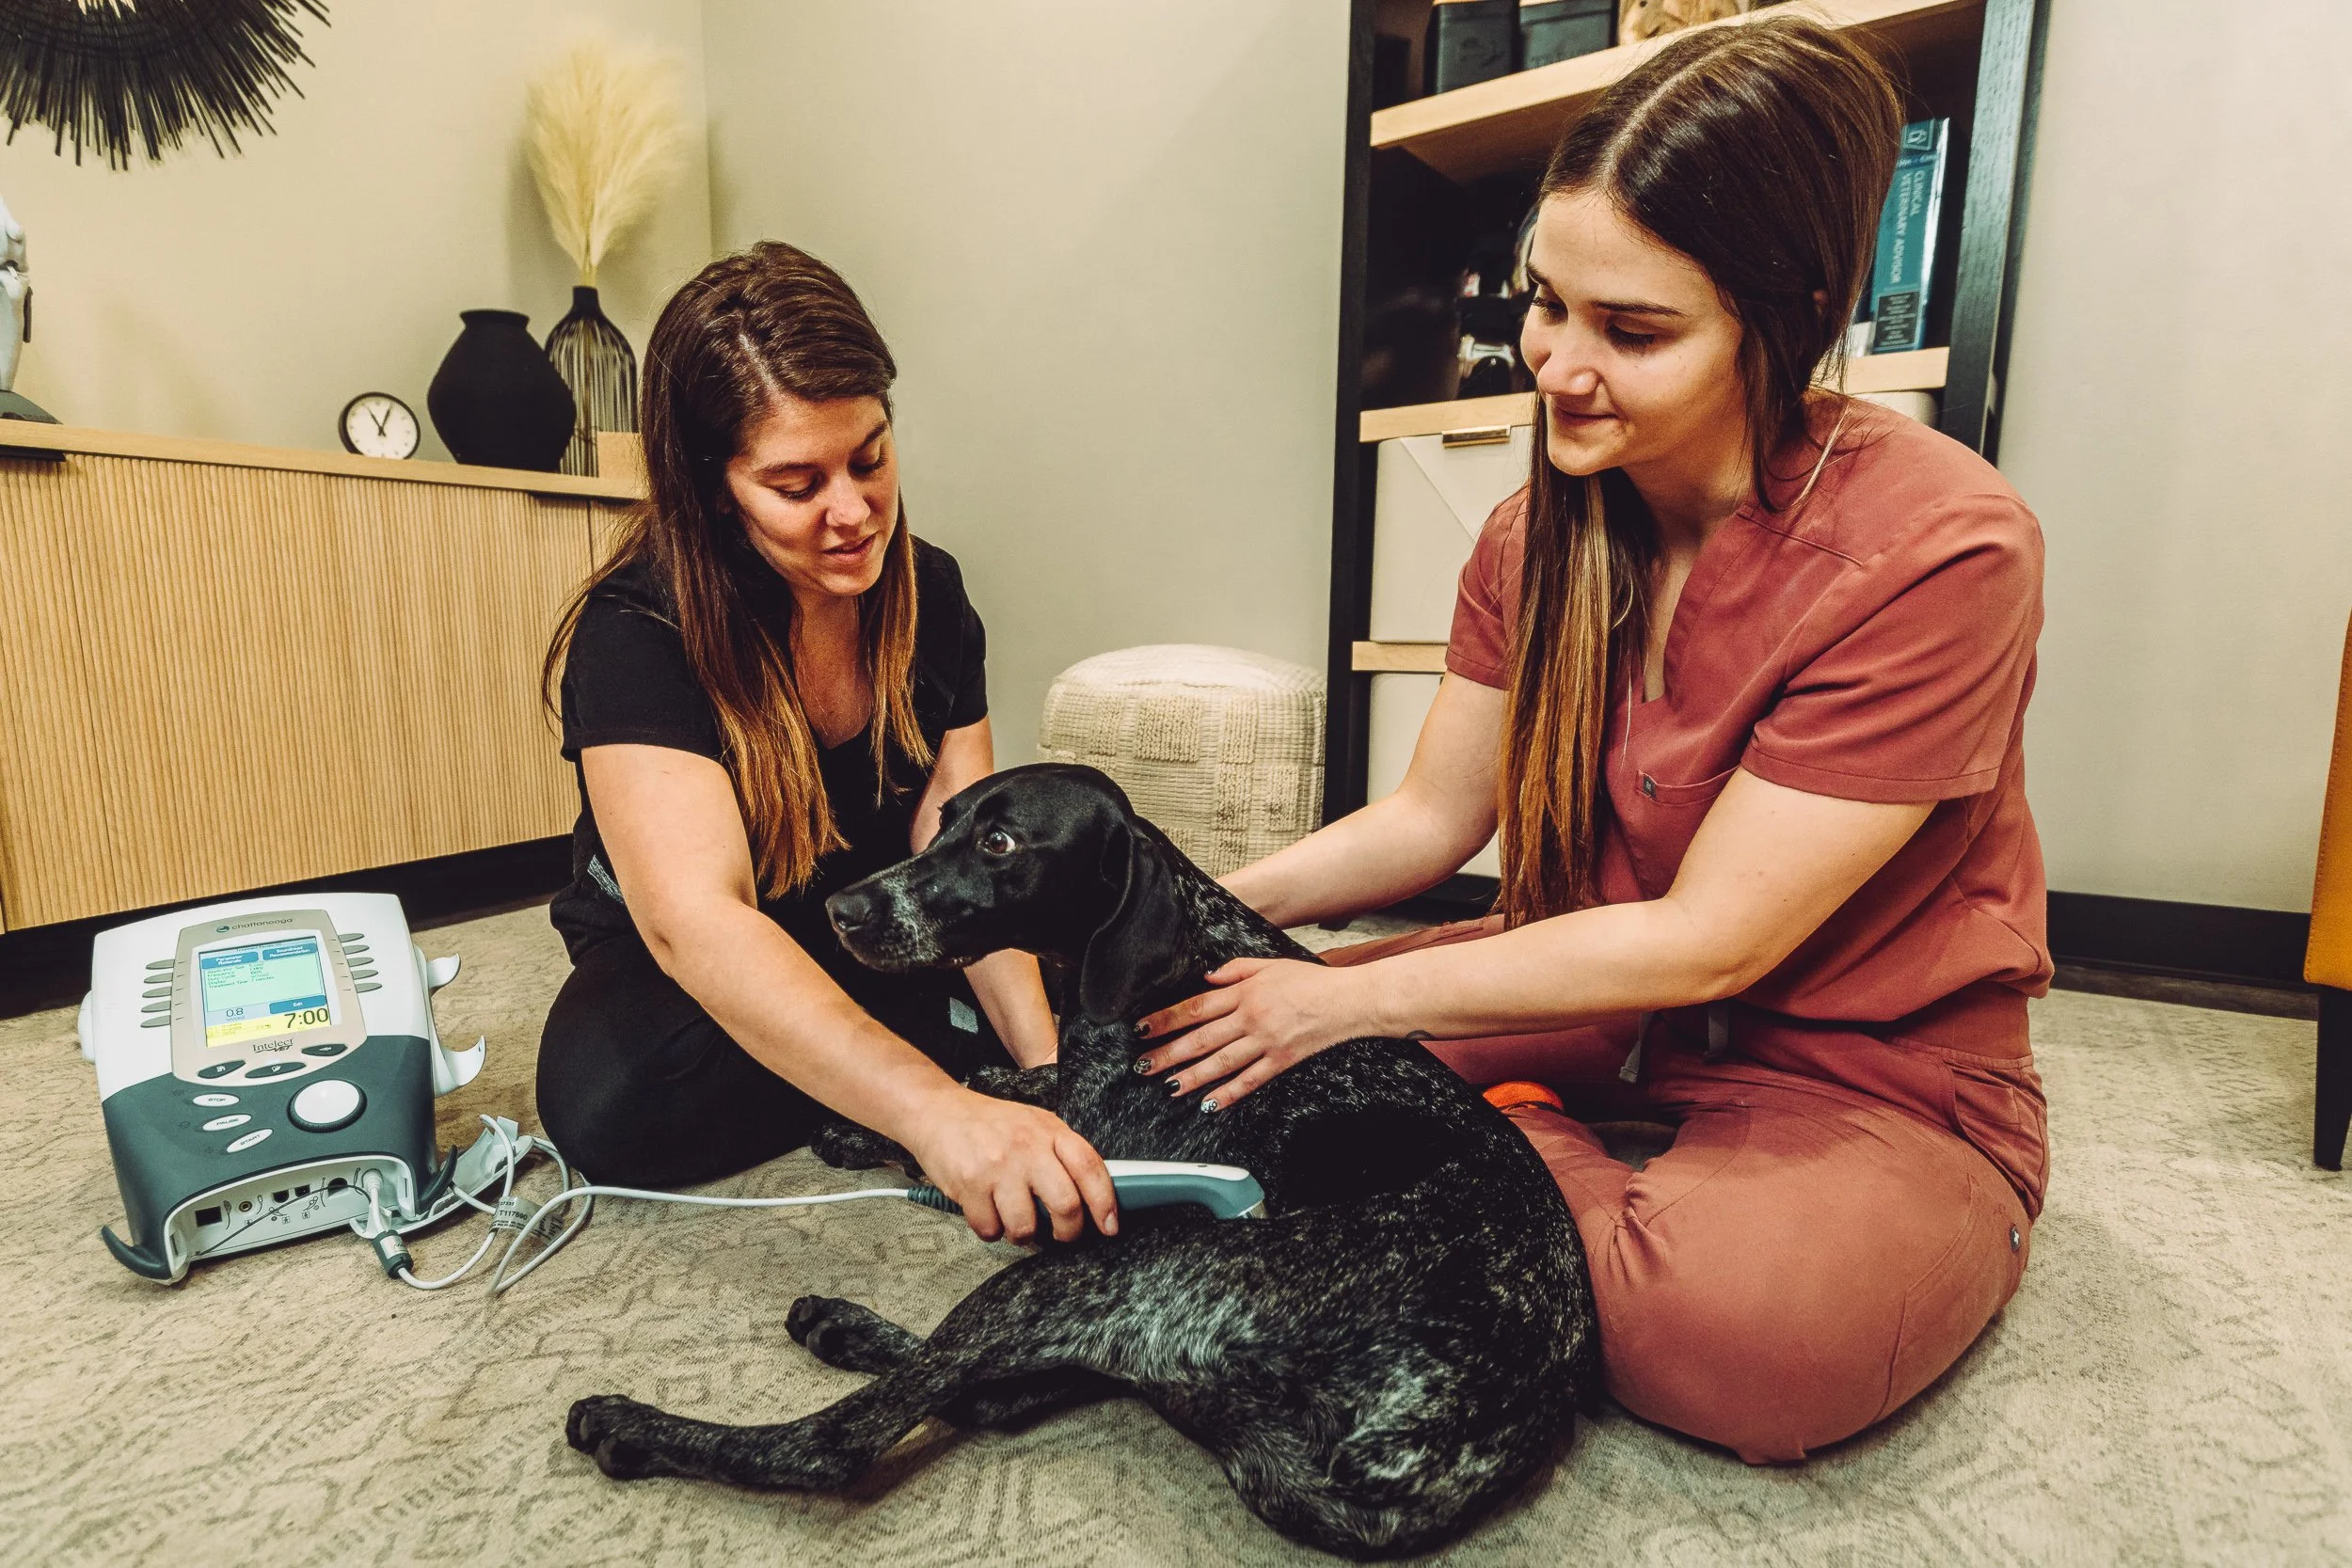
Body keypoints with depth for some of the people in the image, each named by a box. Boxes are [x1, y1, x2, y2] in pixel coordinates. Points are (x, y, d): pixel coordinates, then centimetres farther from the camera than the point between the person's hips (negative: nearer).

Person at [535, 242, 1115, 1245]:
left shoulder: (928, 594, -12)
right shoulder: (634, 636, -28)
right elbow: (694, 916, -42)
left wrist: (1047, 1072, -32)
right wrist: (940, 1113, -56)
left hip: (875, 944, 3)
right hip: (672, 969, -2)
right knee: (612, 1105, -34)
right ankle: (935, 1054, -14)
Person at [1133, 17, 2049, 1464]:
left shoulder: (1938, 551, -23)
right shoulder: (1544, 533, -2)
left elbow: (1706, 941, -22)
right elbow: (1429, 819, 2)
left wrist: (1353, 999, -20)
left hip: (1873, 1087, -4)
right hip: (1599, 1009, 5)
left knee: (1752, 1322, -37)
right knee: (1223, 1035, -9)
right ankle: (1564, 1165, 4)